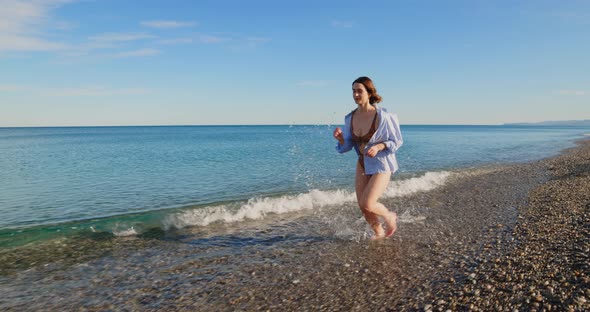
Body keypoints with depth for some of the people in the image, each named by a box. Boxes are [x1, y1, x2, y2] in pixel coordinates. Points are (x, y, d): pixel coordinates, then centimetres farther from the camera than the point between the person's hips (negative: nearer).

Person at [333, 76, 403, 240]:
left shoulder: (383, 116, -22)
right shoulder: (350, 118, -6)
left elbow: (397, 141, -11)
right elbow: (347, 146, 0)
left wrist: (378, 147, -28)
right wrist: (340, 137, -22)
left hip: (381, 164, -6)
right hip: (363, 164, 6)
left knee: (367, 204, -17)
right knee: (362, 206, 8)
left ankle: (390, 216, 17)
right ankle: (379, 232, 36)